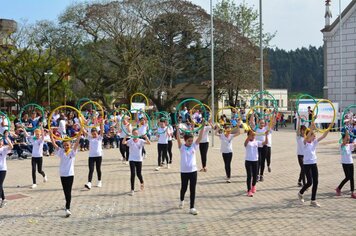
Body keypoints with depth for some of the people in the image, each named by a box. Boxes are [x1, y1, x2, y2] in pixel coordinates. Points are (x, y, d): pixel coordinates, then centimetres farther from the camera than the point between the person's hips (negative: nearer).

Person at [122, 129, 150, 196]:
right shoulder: (130, 141, -3)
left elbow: (149, 143, -16)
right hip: (132, 160, -1)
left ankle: (142, 183, 39)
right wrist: (126, 137, -37)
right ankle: (132, 189, 1)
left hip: (139, 160, 1)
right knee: (132, 174, -7)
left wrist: (146, 137, -33)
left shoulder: (141, 141, -2)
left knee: (139, 174, 6)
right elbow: (123, 143, -21)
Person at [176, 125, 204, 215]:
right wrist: (178, 128, -27)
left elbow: (200, 137, -4)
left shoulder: (194, 146, 4)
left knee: (193, 190, 1)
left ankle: (192, 208, 5)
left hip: (193, 171, 2)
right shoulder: (181, 147, -2)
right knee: (184, 188, 15)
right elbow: (178, 138, -17)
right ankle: (181, 201, 43)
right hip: (184, 171, -1)